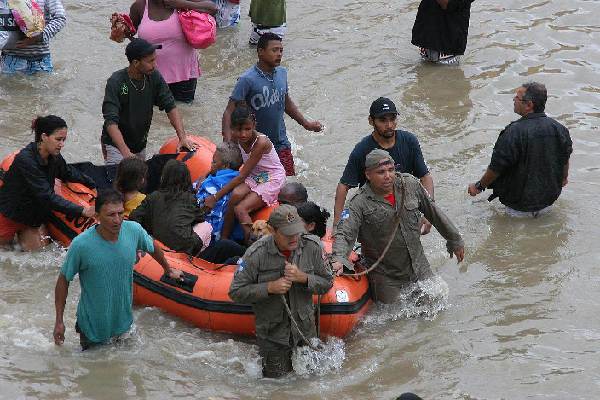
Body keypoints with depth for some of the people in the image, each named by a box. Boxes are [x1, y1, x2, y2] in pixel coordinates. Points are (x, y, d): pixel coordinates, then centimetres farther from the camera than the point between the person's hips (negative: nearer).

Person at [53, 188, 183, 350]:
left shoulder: (134, 231, -15)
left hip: (124, 321, 4)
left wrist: (169, 270, 25)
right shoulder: (81, 245, -26)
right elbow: (63, 281, -13)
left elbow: (153, 247, 8)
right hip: (92, 328, -4)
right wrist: (59, 321, -11)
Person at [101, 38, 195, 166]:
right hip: (115, 144, -5)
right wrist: (126, 153, -40)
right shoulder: (115, 82, -23)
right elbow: (111, 121, -29)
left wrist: (182, 137, -18)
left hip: (140, 144, 5)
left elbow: (170, 106, -4)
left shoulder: (154, 76, -8)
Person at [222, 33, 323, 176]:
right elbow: (229, 112, -19)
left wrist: (306, 123, 21)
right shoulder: (247, 80, -19)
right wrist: (228, 142, -32)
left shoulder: (282, 73, 1)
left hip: (281, 144, 5)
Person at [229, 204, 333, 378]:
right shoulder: (256, 254, -19)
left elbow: (327, 282, -1)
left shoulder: (312, 246, -11)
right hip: (272, 335, -3)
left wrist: (303, 278, -20)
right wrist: (269, 288, -25)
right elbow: (236, 292, -14)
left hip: (305, 330, 3)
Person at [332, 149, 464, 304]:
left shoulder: (410, 185, -4)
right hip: (385, 278, -4)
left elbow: (433, 212, 8)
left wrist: (455, 240, 17)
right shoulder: (360, 204, -17)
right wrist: (339, 259, -47)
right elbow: (344, 235, -26)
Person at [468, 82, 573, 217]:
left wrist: (479, 186, -2)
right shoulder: (558, 128, -7)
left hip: (520, 205, -7)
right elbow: (565, 159, 9)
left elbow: (496, 167, -19)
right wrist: (564, 178, 31)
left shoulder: (514, 132, -25)